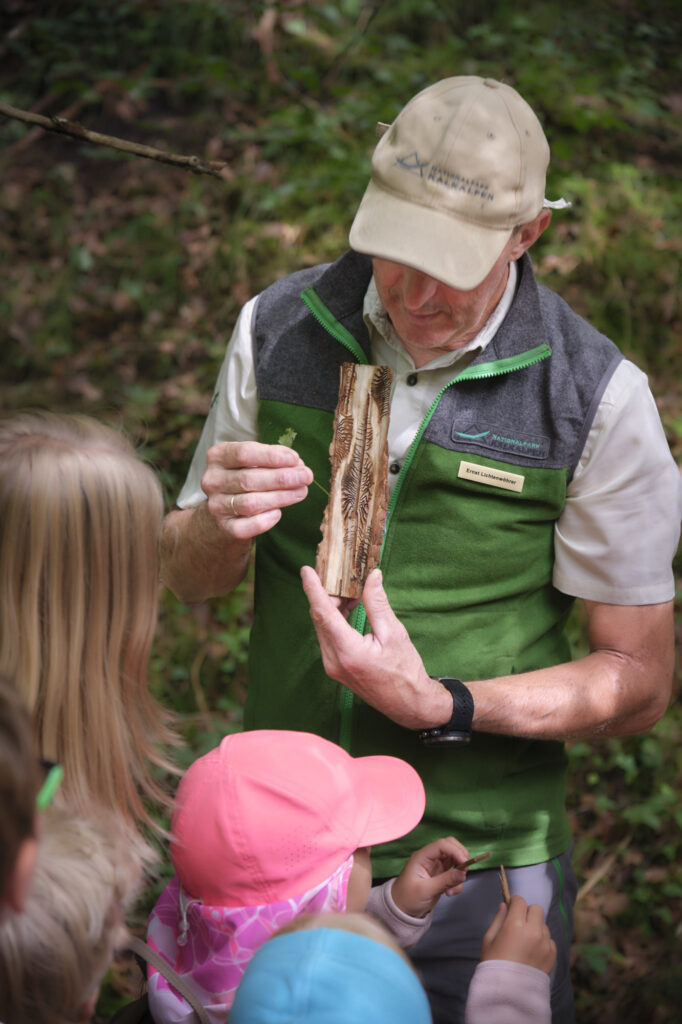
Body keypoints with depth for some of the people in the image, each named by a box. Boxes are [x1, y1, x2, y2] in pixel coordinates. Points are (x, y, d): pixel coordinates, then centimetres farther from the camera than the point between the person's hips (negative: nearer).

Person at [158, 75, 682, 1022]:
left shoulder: (599, 399, -15)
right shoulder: (277, 328, -6)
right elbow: (188, 580, 5)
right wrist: (219, 525, -19)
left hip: (480, 873, -2)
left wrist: (441, 706, -23)